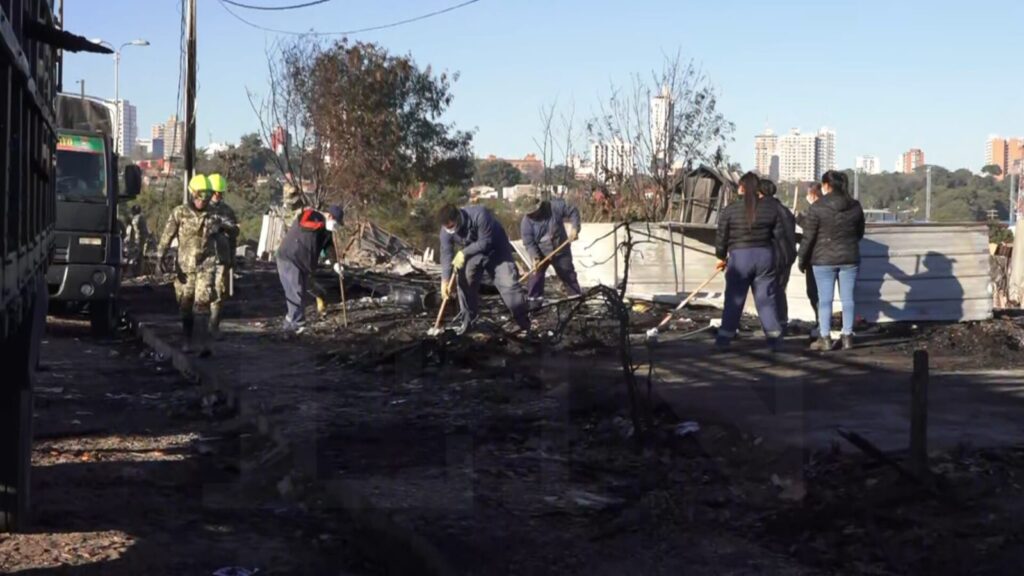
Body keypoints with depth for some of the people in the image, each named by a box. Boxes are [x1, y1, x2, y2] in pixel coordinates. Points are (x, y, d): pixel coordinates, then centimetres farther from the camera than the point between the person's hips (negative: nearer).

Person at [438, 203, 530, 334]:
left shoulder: (479, 214, -38)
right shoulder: (446, 230, -21)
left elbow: (485, 242, -32)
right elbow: (446, 254, -20)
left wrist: (464, 253, -34)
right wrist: (445, 280, -30)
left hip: (497, 249, -5)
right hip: (473, 253, 5)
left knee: (509, 283, -14)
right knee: (464, 280, -8)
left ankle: (524, 322, -5)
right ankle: (468, 319, 8)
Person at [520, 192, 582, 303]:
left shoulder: (555, 206, -17)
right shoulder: (527, 221, -16)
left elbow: (573, 212, -8)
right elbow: (528, 242, -18)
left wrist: (575, 228, -21)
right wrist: (535, 257, -31)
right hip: (541, 253, 0)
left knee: (568, 275, 8)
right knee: (536, 275, -7)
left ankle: (578, 297, 18)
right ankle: (532, 299, 0)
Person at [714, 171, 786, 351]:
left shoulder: (730, 210, -5)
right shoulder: (770, 209, 2)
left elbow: (721, 237, -1)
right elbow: (780, 234, 4)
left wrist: (722, 257, 12)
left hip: (739, 257, -2)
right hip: (765, 256, 2)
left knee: (734, 300, 5)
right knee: (766, 299, 7)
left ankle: (724, 338, 6)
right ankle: (774, 338, 6)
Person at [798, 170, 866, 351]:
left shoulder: (818, 207, -11)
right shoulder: (855, 206, 1)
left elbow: (808, 236, -8)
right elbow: (860, 233, 12)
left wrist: (803, 259, 2)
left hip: (824, 259, -3)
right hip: (849, 258, 3)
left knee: (825, 299, 2)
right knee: (847, 298, 7)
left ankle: (825, 338, 3)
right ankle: (847, 336, 9)